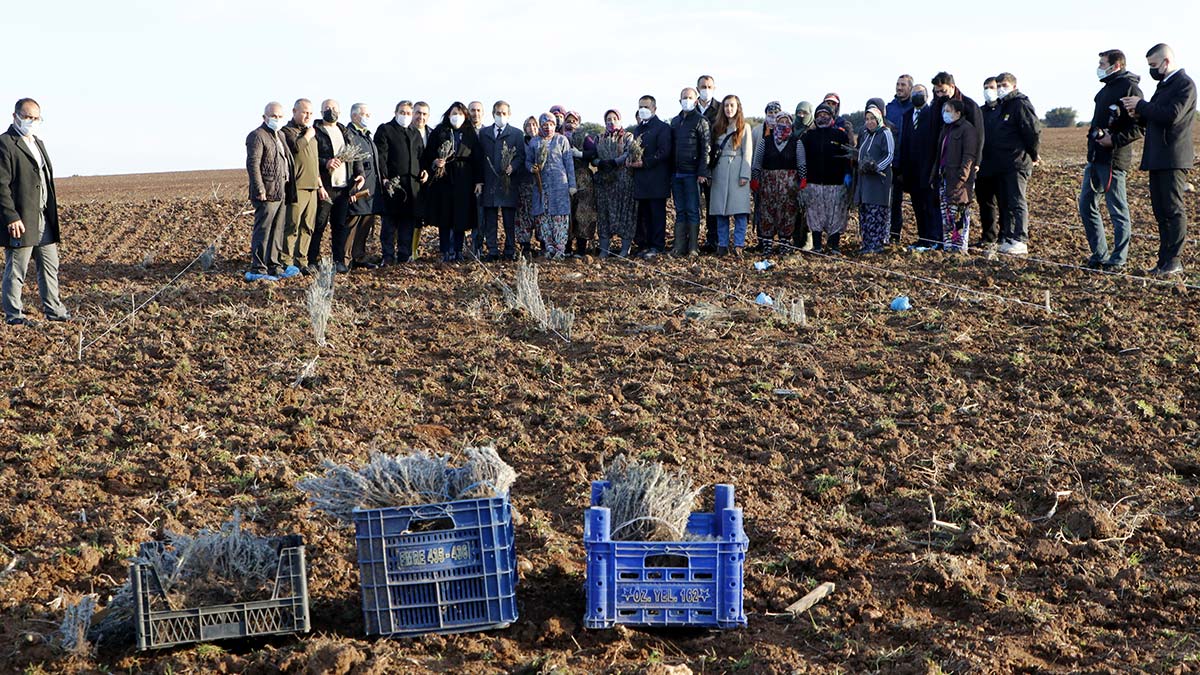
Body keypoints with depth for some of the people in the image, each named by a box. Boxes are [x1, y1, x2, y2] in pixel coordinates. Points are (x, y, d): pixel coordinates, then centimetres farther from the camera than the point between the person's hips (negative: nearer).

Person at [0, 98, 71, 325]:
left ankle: (53, 310, 22)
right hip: (21, 221, -8)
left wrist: (51, 213, 17)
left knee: (50, 267, 13)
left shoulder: (38, 144, 17)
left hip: (44, 219, 8)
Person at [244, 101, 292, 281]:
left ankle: (273, 266, 21)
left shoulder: (280, 136, 19)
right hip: (267, 193, -9)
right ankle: (257, 270, -6)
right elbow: (253, 164, -16)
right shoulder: (257, 136, -9)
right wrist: (259, 190, -21)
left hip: (281, 192, 9)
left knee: (277, 232, 13)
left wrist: (288, 187, 18)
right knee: (262, 232, -8)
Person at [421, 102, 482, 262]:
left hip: (463, 181, 1)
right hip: (443, 178, -1)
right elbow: (427, 155, 6)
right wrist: (434, 162, -14)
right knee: (444, 217, 0)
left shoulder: (470, 134, 8)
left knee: (461, 217, 1)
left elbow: (477, 159, 5)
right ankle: (445, 252, 5)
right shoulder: (438, 132, 5)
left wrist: (478, 181, -1)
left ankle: (458, 251, 9)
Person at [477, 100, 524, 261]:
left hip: (508, 181, -2)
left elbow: (521, 155, 2)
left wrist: (512, 166, -18)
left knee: (509, 220, 1)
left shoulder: (517, 133, 7)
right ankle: (492, 251, 6)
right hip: (488, 182, 2)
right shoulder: (484, 132, 14)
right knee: (490, 220, 2)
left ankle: (510, 251, 8)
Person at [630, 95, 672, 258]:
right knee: (644, 213, 8)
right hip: (641, 179, 7)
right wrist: (631, 160, 2)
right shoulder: (638, 129, 21)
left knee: (657, 213, -4)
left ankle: (657, 246, -2)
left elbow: (664, 152, -13)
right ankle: (644, 244, 13)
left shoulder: (662, 128, -4)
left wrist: (645, 163, -18)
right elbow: (634, 148, 25)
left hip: (656, 179, -7)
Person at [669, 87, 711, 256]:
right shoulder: (675, 121, 16)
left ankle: (693, 247, 0)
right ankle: (679, 247, 8)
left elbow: (706, 148, -8)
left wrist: (702, 172, -15)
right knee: (680, 211, 7)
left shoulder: (701, 121, -3)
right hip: (676, 173, 6)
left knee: (692, 211, -3)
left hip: (692, 173, -6)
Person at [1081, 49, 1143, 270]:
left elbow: (1140, 126, -17)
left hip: (1113, 159, -10)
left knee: (1118, 210, -2)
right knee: (1086, 206, 12)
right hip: (1095, 158, 10)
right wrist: (1094, 135, 9)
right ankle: (1099, 254, 20)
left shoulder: (1129, 88, -10)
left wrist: (1115, 140, -22)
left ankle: (1118, 259, 4)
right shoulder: (1106, 89, 18)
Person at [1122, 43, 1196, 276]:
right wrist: (1138, 113, 3)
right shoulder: (1164, 84, 21)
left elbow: (1171, 115, -21)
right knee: (1161, 211, 10)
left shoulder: (1185, 84, -9)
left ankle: (1174, 260, -6)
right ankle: (1165, 261, 13)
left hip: (1173, 158, -10)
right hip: (1158, 159, 10)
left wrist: (1141, 105, -13)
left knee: (1173, 209, -8)